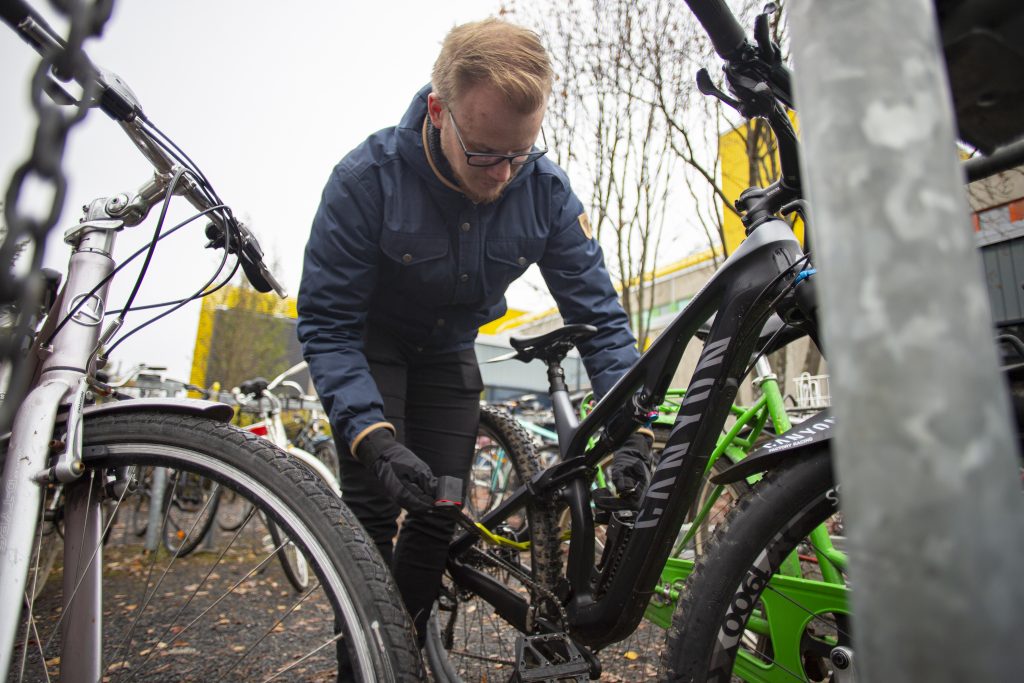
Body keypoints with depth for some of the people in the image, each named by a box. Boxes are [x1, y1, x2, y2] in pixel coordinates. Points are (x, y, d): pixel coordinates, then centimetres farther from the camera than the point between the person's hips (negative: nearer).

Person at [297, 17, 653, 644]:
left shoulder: (548, 191, -21)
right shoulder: (368, 178, -29)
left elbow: (599, 312, -17)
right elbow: (327, 322, -26)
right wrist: (373, 437, -38)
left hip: (449, 349, 3)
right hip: (373, 342, -2)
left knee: (441, 508, 0)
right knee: (373, 505, -15)